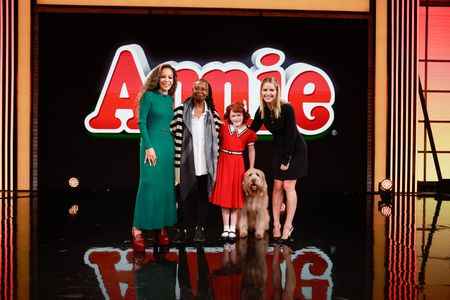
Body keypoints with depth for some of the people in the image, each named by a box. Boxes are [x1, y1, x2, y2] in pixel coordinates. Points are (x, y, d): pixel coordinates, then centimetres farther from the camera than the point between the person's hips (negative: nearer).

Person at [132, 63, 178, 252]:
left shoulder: (170, 100, 12)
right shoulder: (149, 96, -5)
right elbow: (141, 123, -9)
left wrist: (175, 146, 14)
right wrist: (148, 147, -15)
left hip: (169, 146, 6)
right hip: (152, 144, -6)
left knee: (166, 186, 6)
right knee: (148, 185, -9)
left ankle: (161, 227, 13)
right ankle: (138, 229, -5)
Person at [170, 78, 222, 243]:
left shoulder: (213, 114, 5)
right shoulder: (181, 110, -3)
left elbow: (217, 137, 10)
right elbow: (174, 135, -3)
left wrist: (215, 161, 6)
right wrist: (176, 161, -7)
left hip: (206, 164, 2)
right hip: (186, 162, -2)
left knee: (203, 196, 8)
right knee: (184, 195, 2)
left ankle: (200, 228, 18)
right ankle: (182, 230, 9)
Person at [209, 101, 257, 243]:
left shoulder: (248, 133, -1)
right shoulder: (223, 127, -2)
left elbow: (251, 151, 7)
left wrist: (251, 170, 6)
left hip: (238, 164, 0)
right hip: (223, 162, 0)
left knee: (236, 196, 3)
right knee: (224, 195, 3)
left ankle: (232, 229, 11)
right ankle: (225, 228, 11)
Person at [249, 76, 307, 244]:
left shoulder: (286, 108, -24)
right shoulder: (262, 110, -8)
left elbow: (291, 135, -22)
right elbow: (252, 130, 4)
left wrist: (286, 160, -19)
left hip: (295, 150, -5)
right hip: (279, 149, 5)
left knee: (288, 186, -5)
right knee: (277, 186, 2)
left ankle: (288, 226, 4)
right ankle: (276, 224, 8)